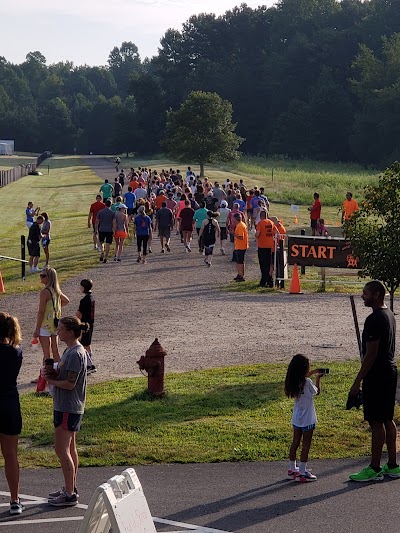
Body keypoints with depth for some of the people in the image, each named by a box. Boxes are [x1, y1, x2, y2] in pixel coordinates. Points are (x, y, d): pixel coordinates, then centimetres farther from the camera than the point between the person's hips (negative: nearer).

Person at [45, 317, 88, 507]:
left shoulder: (76, 354, -20)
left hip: (68, 408, -10)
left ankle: (70, 495, -2)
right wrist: (53, 374, -2)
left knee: (62, 450, -6)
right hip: (66, 406, 10)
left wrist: (51, 380, -8)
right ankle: (71, 489, 25)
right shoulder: (70, 350, 11)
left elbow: (70, 384, -22)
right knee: (70, 449, 16)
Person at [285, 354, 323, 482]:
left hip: (296, 418, 7)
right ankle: (302, 473, 3)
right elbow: (317, 391, -2)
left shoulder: (293, 382, -2)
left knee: (295, 442, 16)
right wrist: (317, 378, 11)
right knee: (306, 445, 1)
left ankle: (292, 469, 24)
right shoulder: (307, 382, -21)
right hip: (307, 420, -7)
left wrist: (312, 373, 24)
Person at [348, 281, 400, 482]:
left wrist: (358, 381, -17)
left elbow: (371, 354, -22)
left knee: (376, 422, -4)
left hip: (377, 375, -10)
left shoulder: (374, 319, -19)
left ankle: (374, 469, 1)